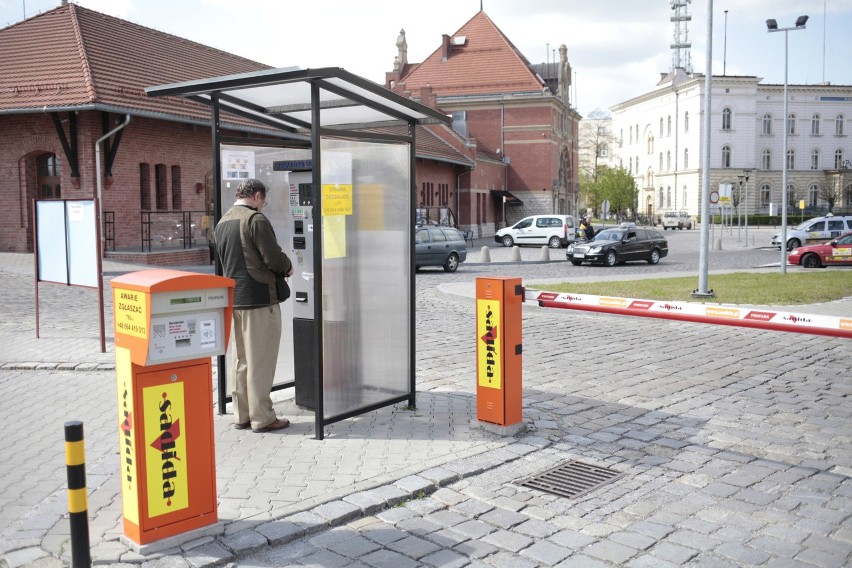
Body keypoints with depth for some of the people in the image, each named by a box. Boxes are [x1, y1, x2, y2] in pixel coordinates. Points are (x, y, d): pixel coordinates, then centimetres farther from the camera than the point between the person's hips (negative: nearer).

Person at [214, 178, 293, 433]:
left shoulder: (222, 222, 14)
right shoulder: (255, 219, -13)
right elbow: (274, 258, -17)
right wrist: (288, 267, 4)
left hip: (233, 298, 8)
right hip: (259, 298, -8)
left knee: (240, 360, 14)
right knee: (261, 360, -1)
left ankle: (241, 415, 21)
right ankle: (261, 417, 5)